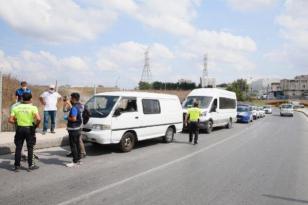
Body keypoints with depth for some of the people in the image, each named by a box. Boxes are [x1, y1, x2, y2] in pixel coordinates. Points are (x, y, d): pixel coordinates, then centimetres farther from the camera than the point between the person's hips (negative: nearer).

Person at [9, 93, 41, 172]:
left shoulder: (16, 108, 1)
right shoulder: (33, 108, -9)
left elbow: (10, 120, -4)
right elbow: (38, 119, -22)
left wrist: (17, 122, 13)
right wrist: (36, 125, -4)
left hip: (19, 129, 3)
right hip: (29, 129, -2)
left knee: (18, 148, 12)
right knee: (30, 148, 8)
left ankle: (17, 166, 18)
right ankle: (31, 165, 15)